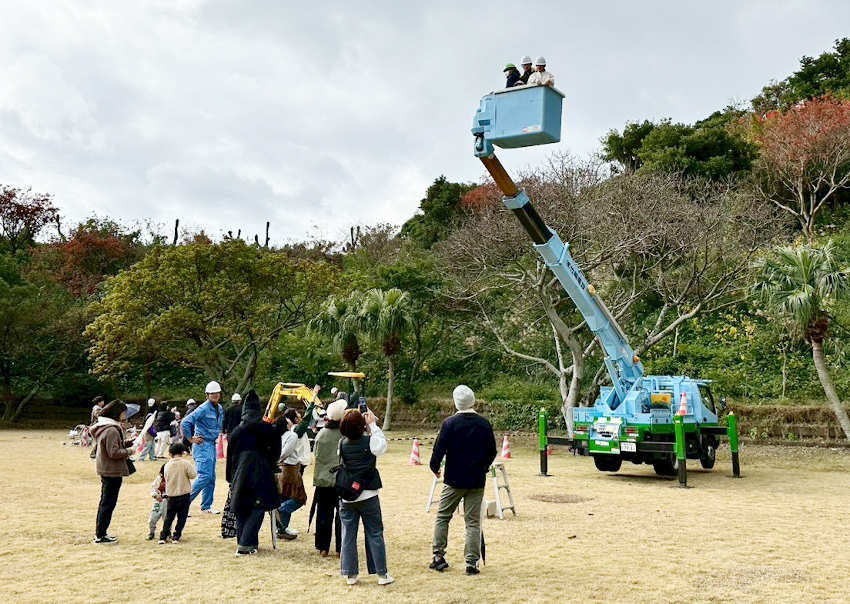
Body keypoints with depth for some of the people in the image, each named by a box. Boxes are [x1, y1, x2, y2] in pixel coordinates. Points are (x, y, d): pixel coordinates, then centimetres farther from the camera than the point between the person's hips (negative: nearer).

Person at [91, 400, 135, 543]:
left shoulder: (106, 427, 11)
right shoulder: (112, 430, -21)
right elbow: (113, 452, -25)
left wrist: (127, 442, 5)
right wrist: (128, 452, -12)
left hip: (106, 470, 11)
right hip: (112, 472, -11)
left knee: (105, 501, 18)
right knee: (109, 503, -2)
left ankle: (99, 533, 27)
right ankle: (101, 535, 5)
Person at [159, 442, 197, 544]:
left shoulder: (167, 465, 1)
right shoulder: (185, 463, -11)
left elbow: (166, 477, 10)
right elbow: (193, 475, -6)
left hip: (171, 495, 4)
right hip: (184, 495, -3)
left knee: (169, 517, 13)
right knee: (182, 517, 7)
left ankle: (163, 537, 10)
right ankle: (176, 536, 5)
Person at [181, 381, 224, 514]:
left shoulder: (220, 409, 11)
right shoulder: (203, 409, -15)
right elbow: (186, 422, -20)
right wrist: (190, 438, -14)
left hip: (212, 445, 8)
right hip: (202, 445, -8)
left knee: (211, 477, 9)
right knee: (205, 475, -15)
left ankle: (206, 507, 17)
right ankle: (185, 501, -7)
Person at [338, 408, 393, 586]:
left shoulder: (342, 444, -4)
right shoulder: (370, 441, -13)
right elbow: (383, 445, 6)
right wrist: (373, 424, 9)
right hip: (368, 495, -3)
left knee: (348, 535, 10)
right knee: (375, 534, 7)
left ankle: (350, 574, 14)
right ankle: (382, 574, 12)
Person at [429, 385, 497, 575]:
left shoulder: (450, 423, -11)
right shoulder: (484, 424, 0)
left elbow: (439, 449, -10)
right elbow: (492, 452, 9)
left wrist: (435, 467, 8)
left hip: (454, 480, -2)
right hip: (477, 481, 2)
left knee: (442, 517, 13)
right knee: (473, 522, 7)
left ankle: (438, 557, 15)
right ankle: (472, 562, 6)